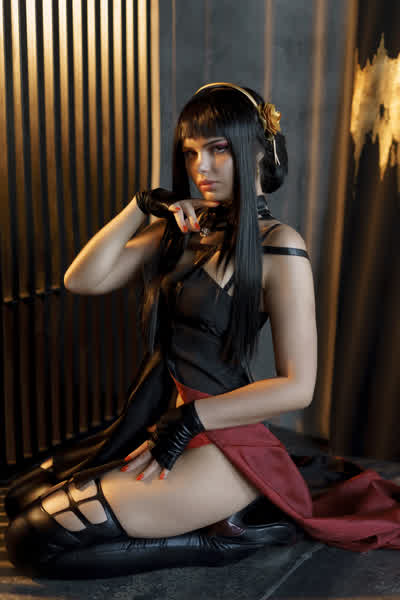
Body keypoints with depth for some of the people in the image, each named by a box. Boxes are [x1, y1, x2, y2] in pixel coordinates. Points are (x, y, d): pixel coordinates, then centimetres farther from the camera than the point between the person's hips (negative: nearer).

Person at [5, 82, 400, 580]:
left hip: (220, 440, -8)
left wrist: (189, 419, -15)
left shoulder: (278, 248, -11)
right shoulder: (183, 229, 10)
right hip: (155, 417, 8)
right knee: (23, 498, 10)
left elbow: (297, 386, -14)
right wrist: (140, 207, -5)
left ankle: (225, 532, -3)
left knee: (35, 539, -15)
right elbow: (81, 280, 3)